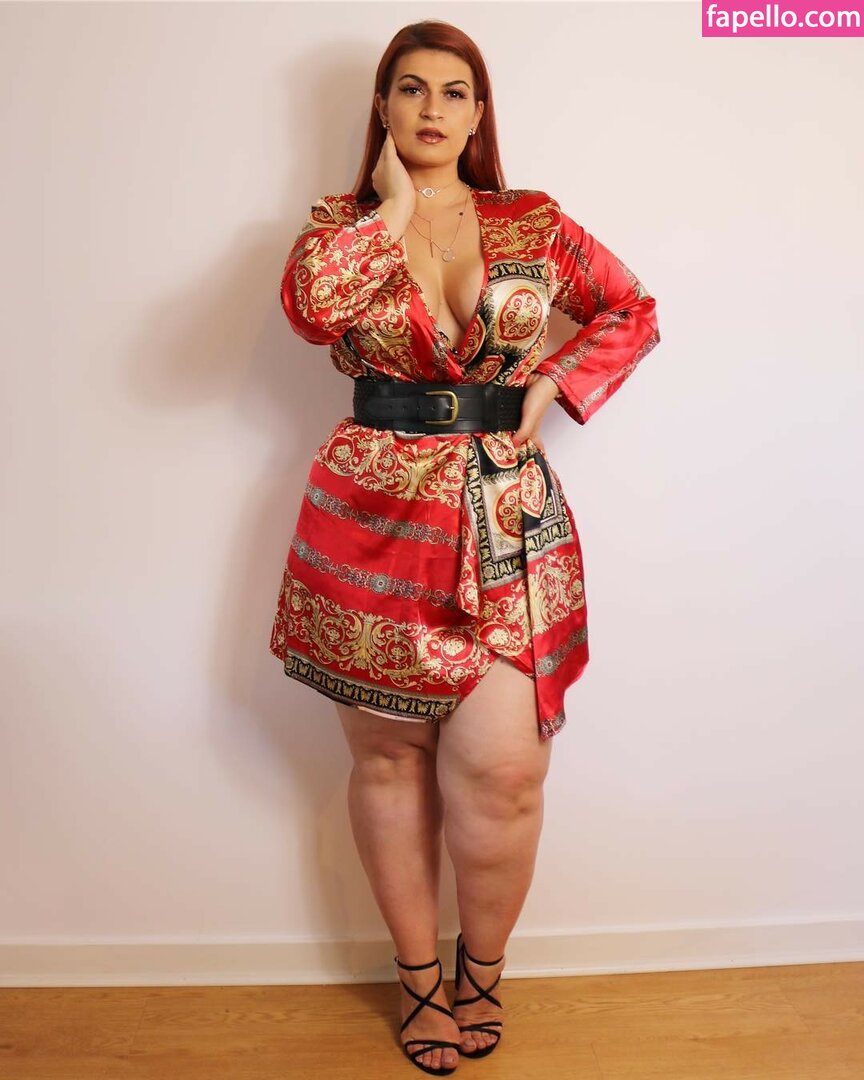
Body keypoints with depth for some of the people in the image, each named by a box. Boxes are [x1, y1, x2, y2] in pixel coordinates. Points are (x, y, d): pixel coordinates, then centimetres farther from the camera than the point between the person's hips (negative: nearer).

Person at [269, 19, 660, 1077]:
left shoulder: (535, 223, 10)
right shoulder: (341, 222, 8)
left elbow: (633, 312, 18)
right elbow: (312, 306, -16)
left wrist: (550, 387, 2)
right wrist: (394, 206, -4)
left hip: (507, 514, 0)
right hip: (374, 512, 1)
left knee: (499, 766, -6)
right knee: (388, 753, 8)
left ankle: (483, 969, 25)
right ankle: (418, 973, 31)